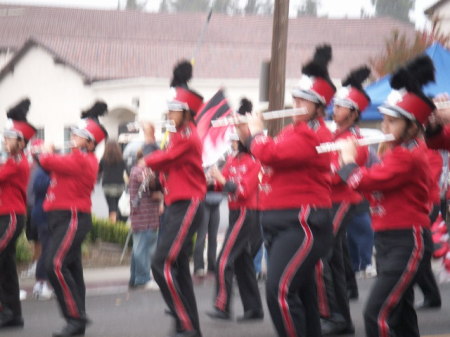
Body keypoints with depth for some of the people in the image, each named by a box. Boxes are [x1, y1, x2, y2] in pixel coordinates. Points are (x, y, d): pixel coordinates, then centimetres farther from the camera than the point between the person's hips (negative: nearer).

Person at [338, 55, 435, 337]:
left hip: (406, 243, -10)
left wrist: (348, 160, -4)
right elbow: (379, 182, 15)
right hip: (392, 240, 10)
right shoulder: (403, 150, 13)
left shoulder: (407, 156, -18)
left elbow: (365, 181, -23)